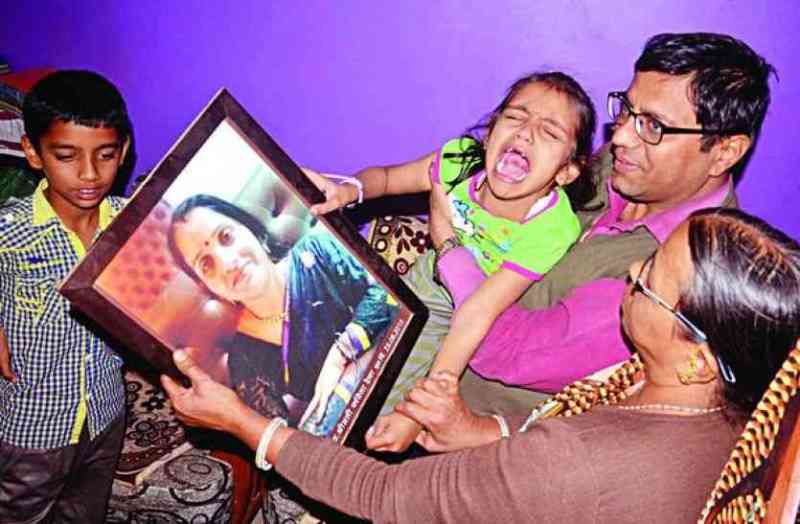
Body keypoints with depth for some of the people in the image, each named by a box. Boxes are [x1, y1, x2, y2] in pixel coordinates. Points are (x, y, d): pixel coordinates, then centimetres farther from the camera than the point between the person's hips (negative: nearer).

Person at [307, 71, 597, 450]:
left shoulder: (553, 230, -31)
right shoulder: (462, 159, -20)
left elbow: (476, 315, -34)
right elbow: (386, 177, -1)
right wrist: (349, 189, -25)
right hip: (422, 282, 4)